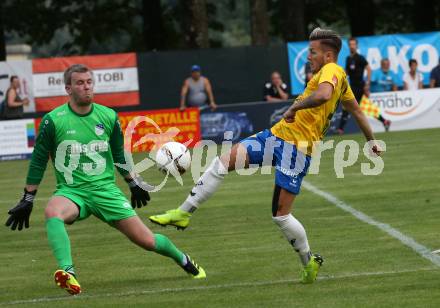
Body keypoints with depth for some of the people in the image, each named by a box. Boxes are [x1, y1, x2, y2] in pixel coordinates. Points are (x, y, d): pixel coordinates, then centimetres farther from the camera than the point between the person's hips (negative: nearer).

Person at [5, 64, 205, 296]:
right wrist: (27, 200, 4)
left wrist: (134, 184, 28)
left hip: (105, 189, 2)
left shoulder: (108, 117, 3)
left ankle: (183, 260, 28)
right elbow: (38, 162, 3)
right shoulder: (53, 120, -5)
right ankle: (67, 273, -49)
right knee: (52, 212, -38)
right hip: (71, 192, -2)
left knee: (146, 240, -2)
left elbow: (119, 155, 20)